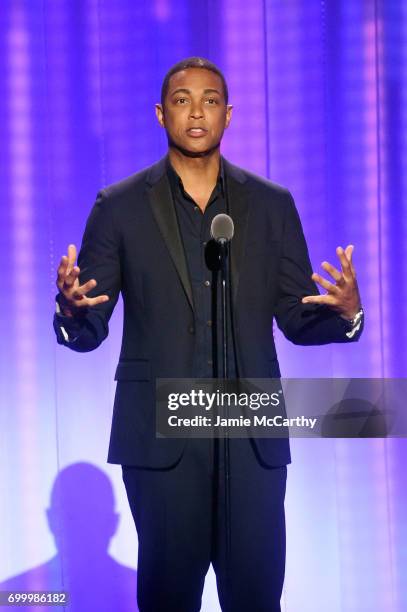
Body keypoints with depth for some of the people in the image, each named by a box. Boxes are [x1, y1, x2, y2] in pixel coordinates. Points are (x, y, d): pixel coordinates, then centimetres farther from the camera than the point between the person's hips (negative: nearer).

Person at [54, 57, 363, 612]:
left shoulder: (272, 206, 10)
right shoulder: (120, 208, 5)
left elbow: (297, 320, 9)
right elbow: (88, 332, 4)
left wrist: (345, 313, -13)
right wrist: (72, 308, -20)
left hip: (252, 436, 1)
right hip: (161, 437, -1)